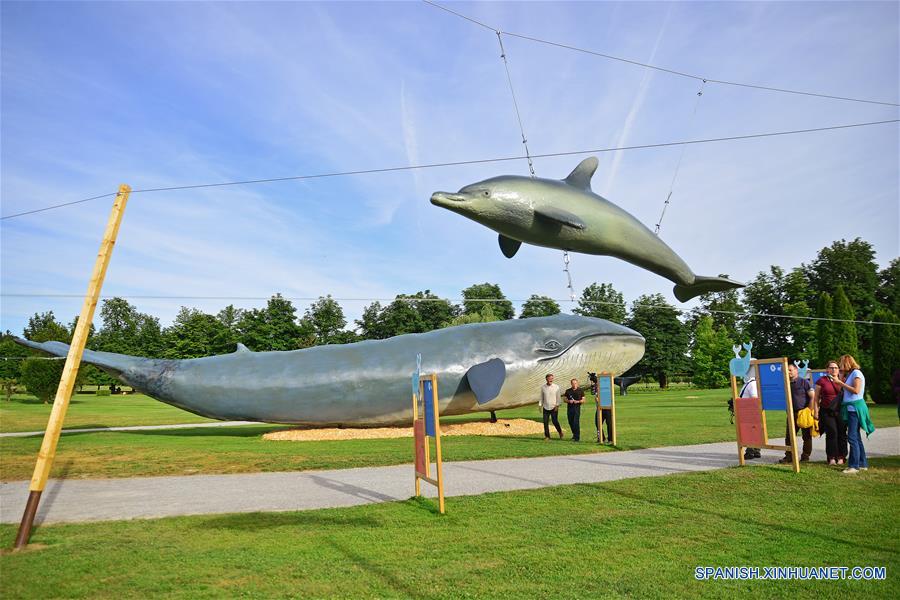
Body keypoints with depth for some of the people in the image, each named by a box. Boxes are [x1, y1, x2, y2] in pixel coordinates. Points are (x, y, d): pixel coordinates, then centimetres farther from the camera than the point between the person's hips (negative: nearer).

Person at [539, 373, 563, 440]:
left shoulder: (556, 387, -2)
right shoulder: (543, 387, 4)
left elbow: (558, 397, 0)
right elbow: (541, 397, 12)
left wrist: (557, 405, -9)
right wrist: (540, 405, 4)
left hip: (553, 408, -2)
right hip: (546, 408, 2)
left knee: (555, 421, -3)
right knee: (545, 422, -1)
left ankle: (560, 432, 23)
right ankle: (547, 436, 9)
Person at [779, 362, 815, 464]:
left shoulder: (804, 382, -6)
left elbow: (812, 397, -8)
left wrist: (809, 411, -14)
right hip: (792, 413, 5)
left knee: (806, 436, 4)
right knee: (789, 435, 3)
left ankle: (805, 456, 13)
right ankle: (789, 456, 9)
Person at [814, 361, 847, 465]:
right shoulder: (822, 380, 3)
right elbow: (816, 398, 5)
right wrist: (816, 411, 0)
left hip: (840, 411, 2)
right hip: (827, 412, -2)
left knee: (842, 433, 0)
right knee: (832, 432, -7)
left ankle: (841, 457, 11)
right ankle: (832, 457, 1)